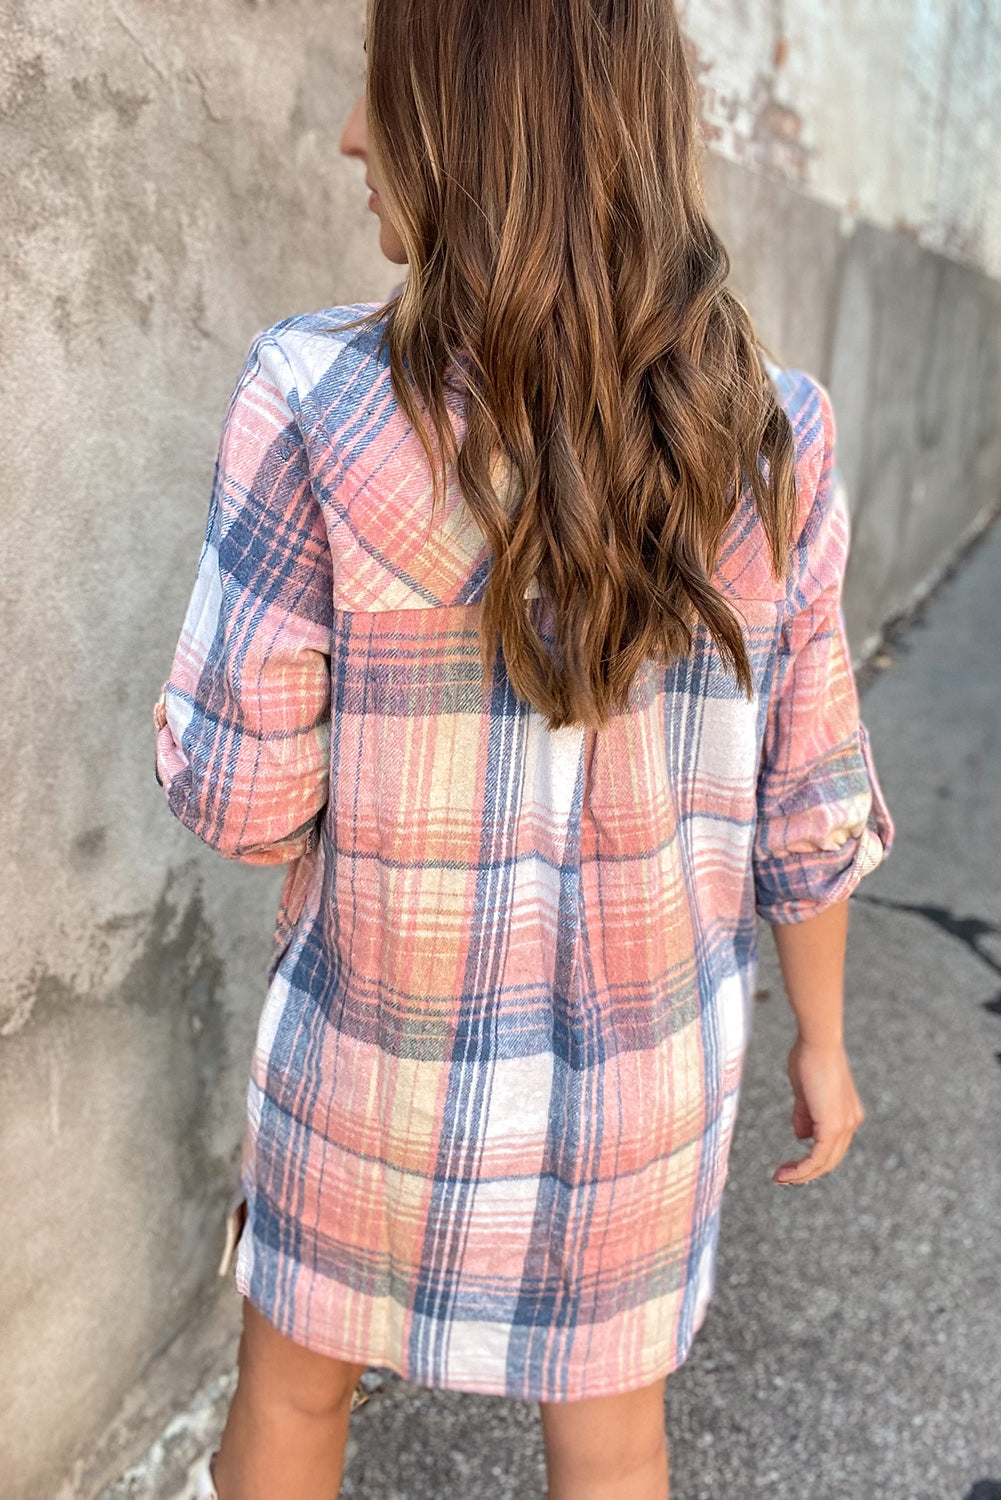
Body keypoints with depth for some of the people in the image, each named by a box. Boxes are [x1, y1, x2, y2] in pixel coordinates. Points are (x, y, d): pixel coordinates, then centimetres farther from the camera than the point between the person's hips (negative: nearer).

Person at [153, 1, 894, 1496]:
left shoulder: (316, 404, -24)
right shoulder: (772, 433, -13)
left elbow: (243, 798, -17)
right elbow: (803, 794, -5)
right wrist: (823, 1035, 10)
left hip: (392, 1045, -2)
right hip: (648, 1053, 3)